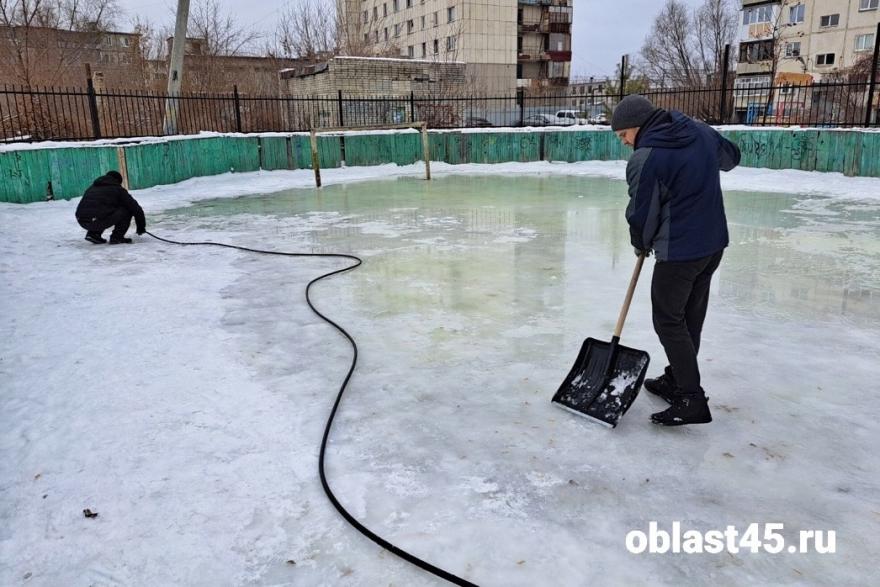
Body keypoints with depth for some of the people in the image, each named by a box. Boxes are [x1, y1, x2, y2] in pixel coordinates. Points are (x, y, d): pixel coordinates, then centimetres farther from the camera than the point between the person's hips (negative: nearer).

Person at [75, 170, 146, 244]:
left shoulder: (92, 187, 27)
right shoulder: (117, 189, 11)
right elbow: (135, 208, 11)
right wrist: (141, 227, 23)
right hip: (98, 221, -7)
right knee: (126, 210, 9)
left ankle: (93, 233, 18)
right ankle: (116, 237, 4)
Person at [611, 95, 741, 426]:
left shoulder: (645, 159, -18)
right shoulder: (701, 132, 6)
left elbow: (641, 213, -11)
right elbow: (731, 157, 25)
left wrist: (641, 245, 8)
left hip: (678, 251, -8)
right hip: (715, 242, 9)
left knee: (668, 321, 2)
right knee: (691, 316, 17)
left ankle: (691, 399, 1)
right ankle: (676, 381, 31)